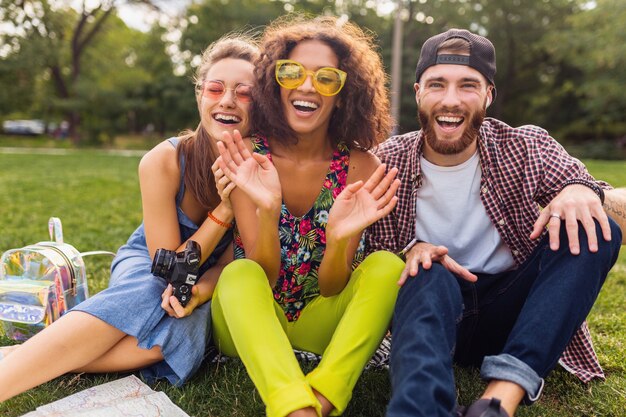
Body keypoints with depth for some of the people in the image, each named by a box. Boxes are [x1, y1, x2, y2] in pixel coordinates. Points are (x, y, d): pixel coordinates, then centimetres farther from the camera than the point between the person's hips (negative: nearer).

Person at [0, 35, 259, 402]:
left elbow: (229, 262, -9)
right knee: (147, 298, -37)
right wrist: (224, 211, -30)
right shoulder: (163, 162, -23)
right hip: (147, 262, -1)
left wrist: (199, 289, -32)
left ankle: (32, 362, -21)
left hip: (207, 280, 1)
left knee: (181, 326, -33)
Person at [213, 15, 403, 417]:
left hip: (319, 323, 1)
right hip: (251, 321, -1)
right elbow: (262, 277, -16)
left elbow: (330, 288, -12)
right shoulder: (248, 158, -12)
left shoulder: (361, 167, -11)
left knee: (387, 266, -23)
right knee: (239, 274, -31)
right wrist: (267, 211, -35)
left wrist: (340, 238, -34)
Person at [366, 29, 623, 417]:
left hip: (512, 313, 3)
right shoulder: (386, 164, -7)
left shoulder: (528, 148, -5)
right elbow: (374, 254, 0)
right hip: (429, 309, -2)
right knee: (429, 277, -34)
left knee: (595, 232, -22)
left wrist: (581, 190, -25)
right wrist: (409, 251, -24)